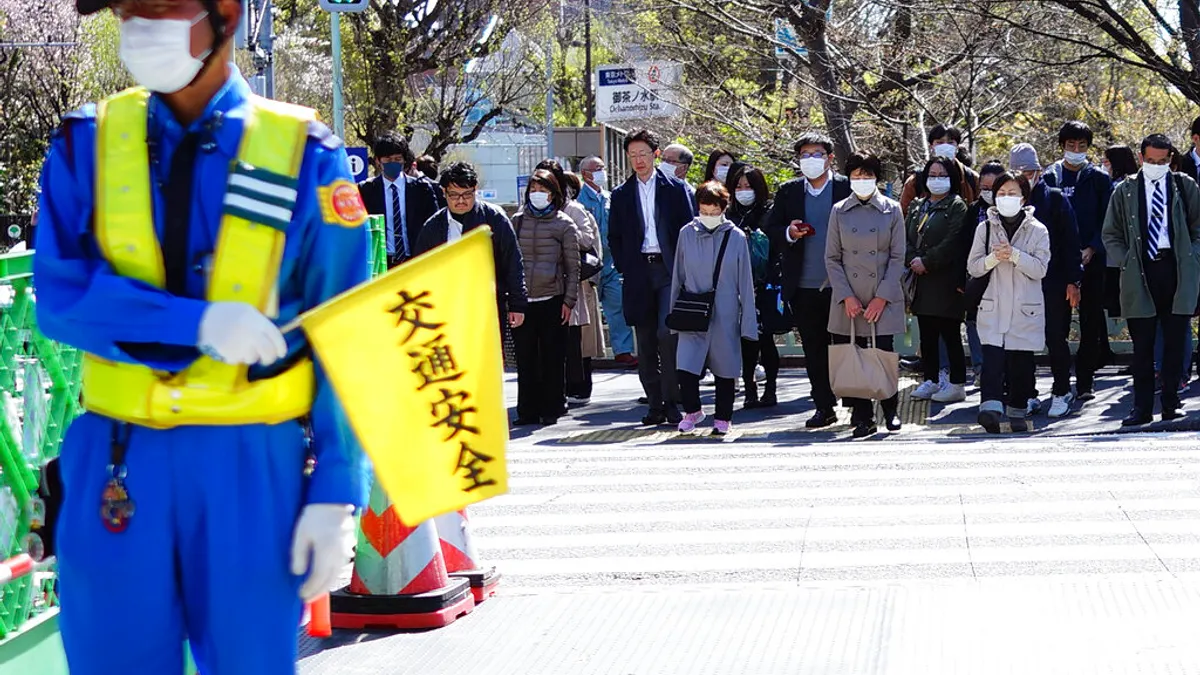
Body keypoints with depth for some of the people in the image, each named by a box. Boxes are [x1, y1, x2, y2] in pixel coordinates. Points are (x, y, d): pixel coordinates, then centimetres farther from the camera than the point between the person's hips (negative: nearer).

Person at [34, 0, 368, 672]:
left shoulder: (303, 155, -3)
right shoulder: (88, 144, 3)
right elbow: (61, 301, -7)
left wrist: (336, 494, -8)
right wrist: (199, 326, -21)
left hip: (252, 465, -1)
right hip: (116, 461, 2)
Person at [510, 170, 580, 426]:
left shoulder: (564, 224, 2)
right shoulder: (517, 221, 10)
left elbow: (573, 266, 2)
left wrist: (569, 300, -4)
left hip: (552, 300, -3)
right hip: (522, 301, 3)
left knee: (552, 358, 2)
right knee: (525, 358, 4)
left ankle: (551, 410, 10)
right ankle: (528, 411, 10)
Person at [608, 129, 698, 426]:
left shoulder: (675, 188, 5)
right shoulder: (621, 194, 13)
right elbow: (614, 237, 17)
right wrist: (623, 267, 4)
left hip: (669, 270, -3)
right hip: (639, 272, 3)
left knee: (667, 334, -16)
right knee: (645, 344, 5)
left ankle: (672, 401, -9)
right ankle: (656, 405, 11)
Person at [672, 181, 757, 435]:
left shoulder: (735, 237, -1)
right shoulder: (687, 234, 2)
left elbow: (745, 283, 2)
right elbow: (677, 277, 9)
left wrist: (747, 321, 0)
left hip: (725, 316, 0)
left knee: (724, 368, 7)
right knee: (685, 367, -10)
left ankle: (722, 418, 23)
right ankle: (692, 411, 14)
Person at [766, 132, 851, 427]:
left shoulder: (847, 188, 0)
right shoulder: (788, 191, 10)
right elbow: (771, 230, 12)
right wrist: (789, 234, -10)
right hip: (804, 286, 3)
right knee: (814, 350, 7)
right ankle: (824, 408, 14)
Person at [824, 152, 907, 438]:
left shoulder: (891, 210, 3)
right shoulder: (839, 211, 6)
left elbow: (897, 257, 1)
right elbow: (831, 258, 5)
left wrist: (882, 297, -7)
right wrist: (846, 297, -6)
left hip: (884, 299, -1)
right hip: (848, 300, 1)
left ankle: (890, 411, 17)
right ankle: (863, 419, 7)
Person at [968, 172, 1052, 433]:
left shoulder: (1038, 230, 5)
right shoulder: (985, 228, 10)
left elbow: (1040, 268, -5)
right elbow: (973, 267, 7)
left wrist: (1014, 255, -17)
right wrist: (994, 258, -11)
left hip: (1026, 309, 0)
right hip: (993, 307, 0)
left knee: (1021, 363, 3)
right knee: (992, 357, -16)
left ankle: (1018, 413, 15)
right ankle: (991, 408, -29)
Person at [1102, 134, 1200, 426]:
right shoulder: (1125, 191, 9)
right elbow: (1110, 234, 13)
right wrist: (1127, 262, 2)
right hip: (1140, 274, 0)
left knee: (1175, 341, 1)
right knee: (1142, 344, 1)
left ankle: (1171, 403, 9)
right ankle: (1142, 407, 4)